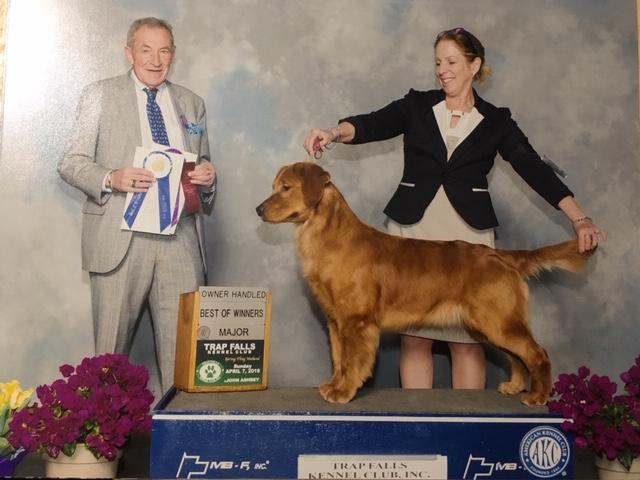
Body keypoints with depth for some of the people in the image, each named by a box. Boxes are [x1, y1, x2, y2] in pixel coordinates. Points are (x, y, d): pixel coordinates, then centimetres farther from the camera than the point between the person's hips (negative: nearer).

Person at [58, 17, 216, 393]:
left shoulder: (192, 104, 17)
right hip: (121, 236, -2)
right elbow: (71, 163, 3)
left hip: (181, 238, 3)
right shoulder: (100, 95, 8)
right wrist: (111, 179, -17)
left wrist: (207, 176, -2)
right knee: (112, 342, 4)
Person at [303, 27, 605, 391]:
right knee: (414, 335, 2)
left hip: (468, 233, 0)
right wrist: (335, 132, -29)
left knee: (468, 338, 0)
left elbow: (535, 169, 0)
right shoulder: (417, 106, 9)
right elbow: (373, 124, -7)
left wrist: (580, 218, -10)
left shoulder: (496, 121, 7)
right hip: (413, 229, 1)